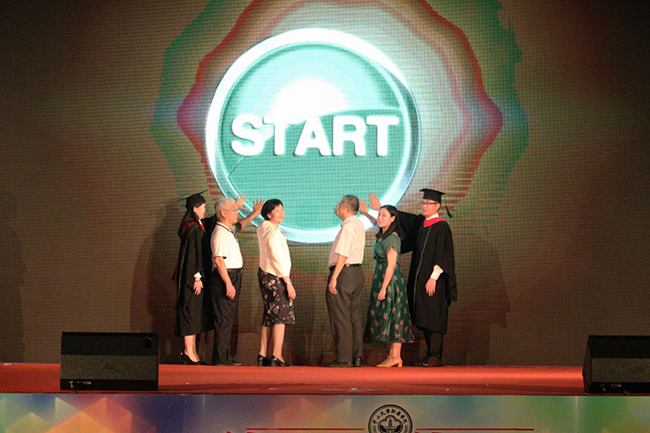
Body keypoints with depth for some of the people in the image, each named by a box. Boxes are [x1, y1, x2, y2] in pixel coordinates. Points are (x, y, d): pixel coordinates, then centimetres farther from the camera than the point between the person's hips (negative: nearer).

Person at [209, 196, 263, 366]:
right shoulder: (220, 234, -17)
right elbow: (219, 260, -23)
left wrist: (254, 214, 32)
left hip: (233, 277, 11)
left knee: (229, 318, 13)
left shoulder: (228, 230, 14)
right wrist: (228, 283, -26)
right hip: (225, 277, -11)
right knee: (224, 318, -9)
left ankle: (224, 357, 18)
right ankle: (221, 358, -9)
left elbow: (239, 226, 40)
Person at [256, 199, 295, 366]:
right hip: (275, 277, -9)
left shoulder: (262, 228, 8)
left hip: (264, 273, 9)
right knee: (281, 315, -6)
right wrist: (288, 282, -19)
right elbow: (278, 259, -22)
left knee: (269, 316, 13)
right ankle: (277, 355, -10)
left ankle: (263, 355, 13)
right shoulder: (274, 233, -19)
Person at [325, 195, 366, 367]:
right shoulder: (359, 225, 14)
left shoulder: (348, 226, -14)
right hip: (357, 272, 9)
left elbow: (343, 255, -21)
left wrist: (334, 278, -22)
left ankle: (344, 358, -5)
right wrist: (339, 216, 28)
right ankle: (357, 357, 11)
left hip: (344, 272, -9)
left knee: (340, 317, -5)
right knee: (355, 316, 10)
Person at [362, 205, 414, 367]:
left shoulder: (392, 238, -17)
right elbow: (376, 223, 36)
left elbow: (391, 265, -20)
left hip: (390, 281, -10)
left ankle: (395, 357, -7)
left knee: (392, 316, -8)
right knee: (388, 318, 10)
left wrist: (383, 288, -22)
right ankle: (393, 355, 12)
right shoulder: (383, 235, 10)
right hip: (382, 279, 10)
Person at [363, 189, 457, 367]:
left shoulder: (441, 227, -10)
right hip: (420, 279, 8)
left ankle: (436, 356, -6)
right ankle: (431, 354, 13)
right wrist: (381, 208, 24)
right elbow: (401, 217, 25)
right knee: (424, 319, 8)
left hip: (433, 280, -8)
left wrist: (433, 278, -21)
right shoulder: (419, 223, 12)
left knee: (433, 318, -8)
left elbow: (442, 256, -15)